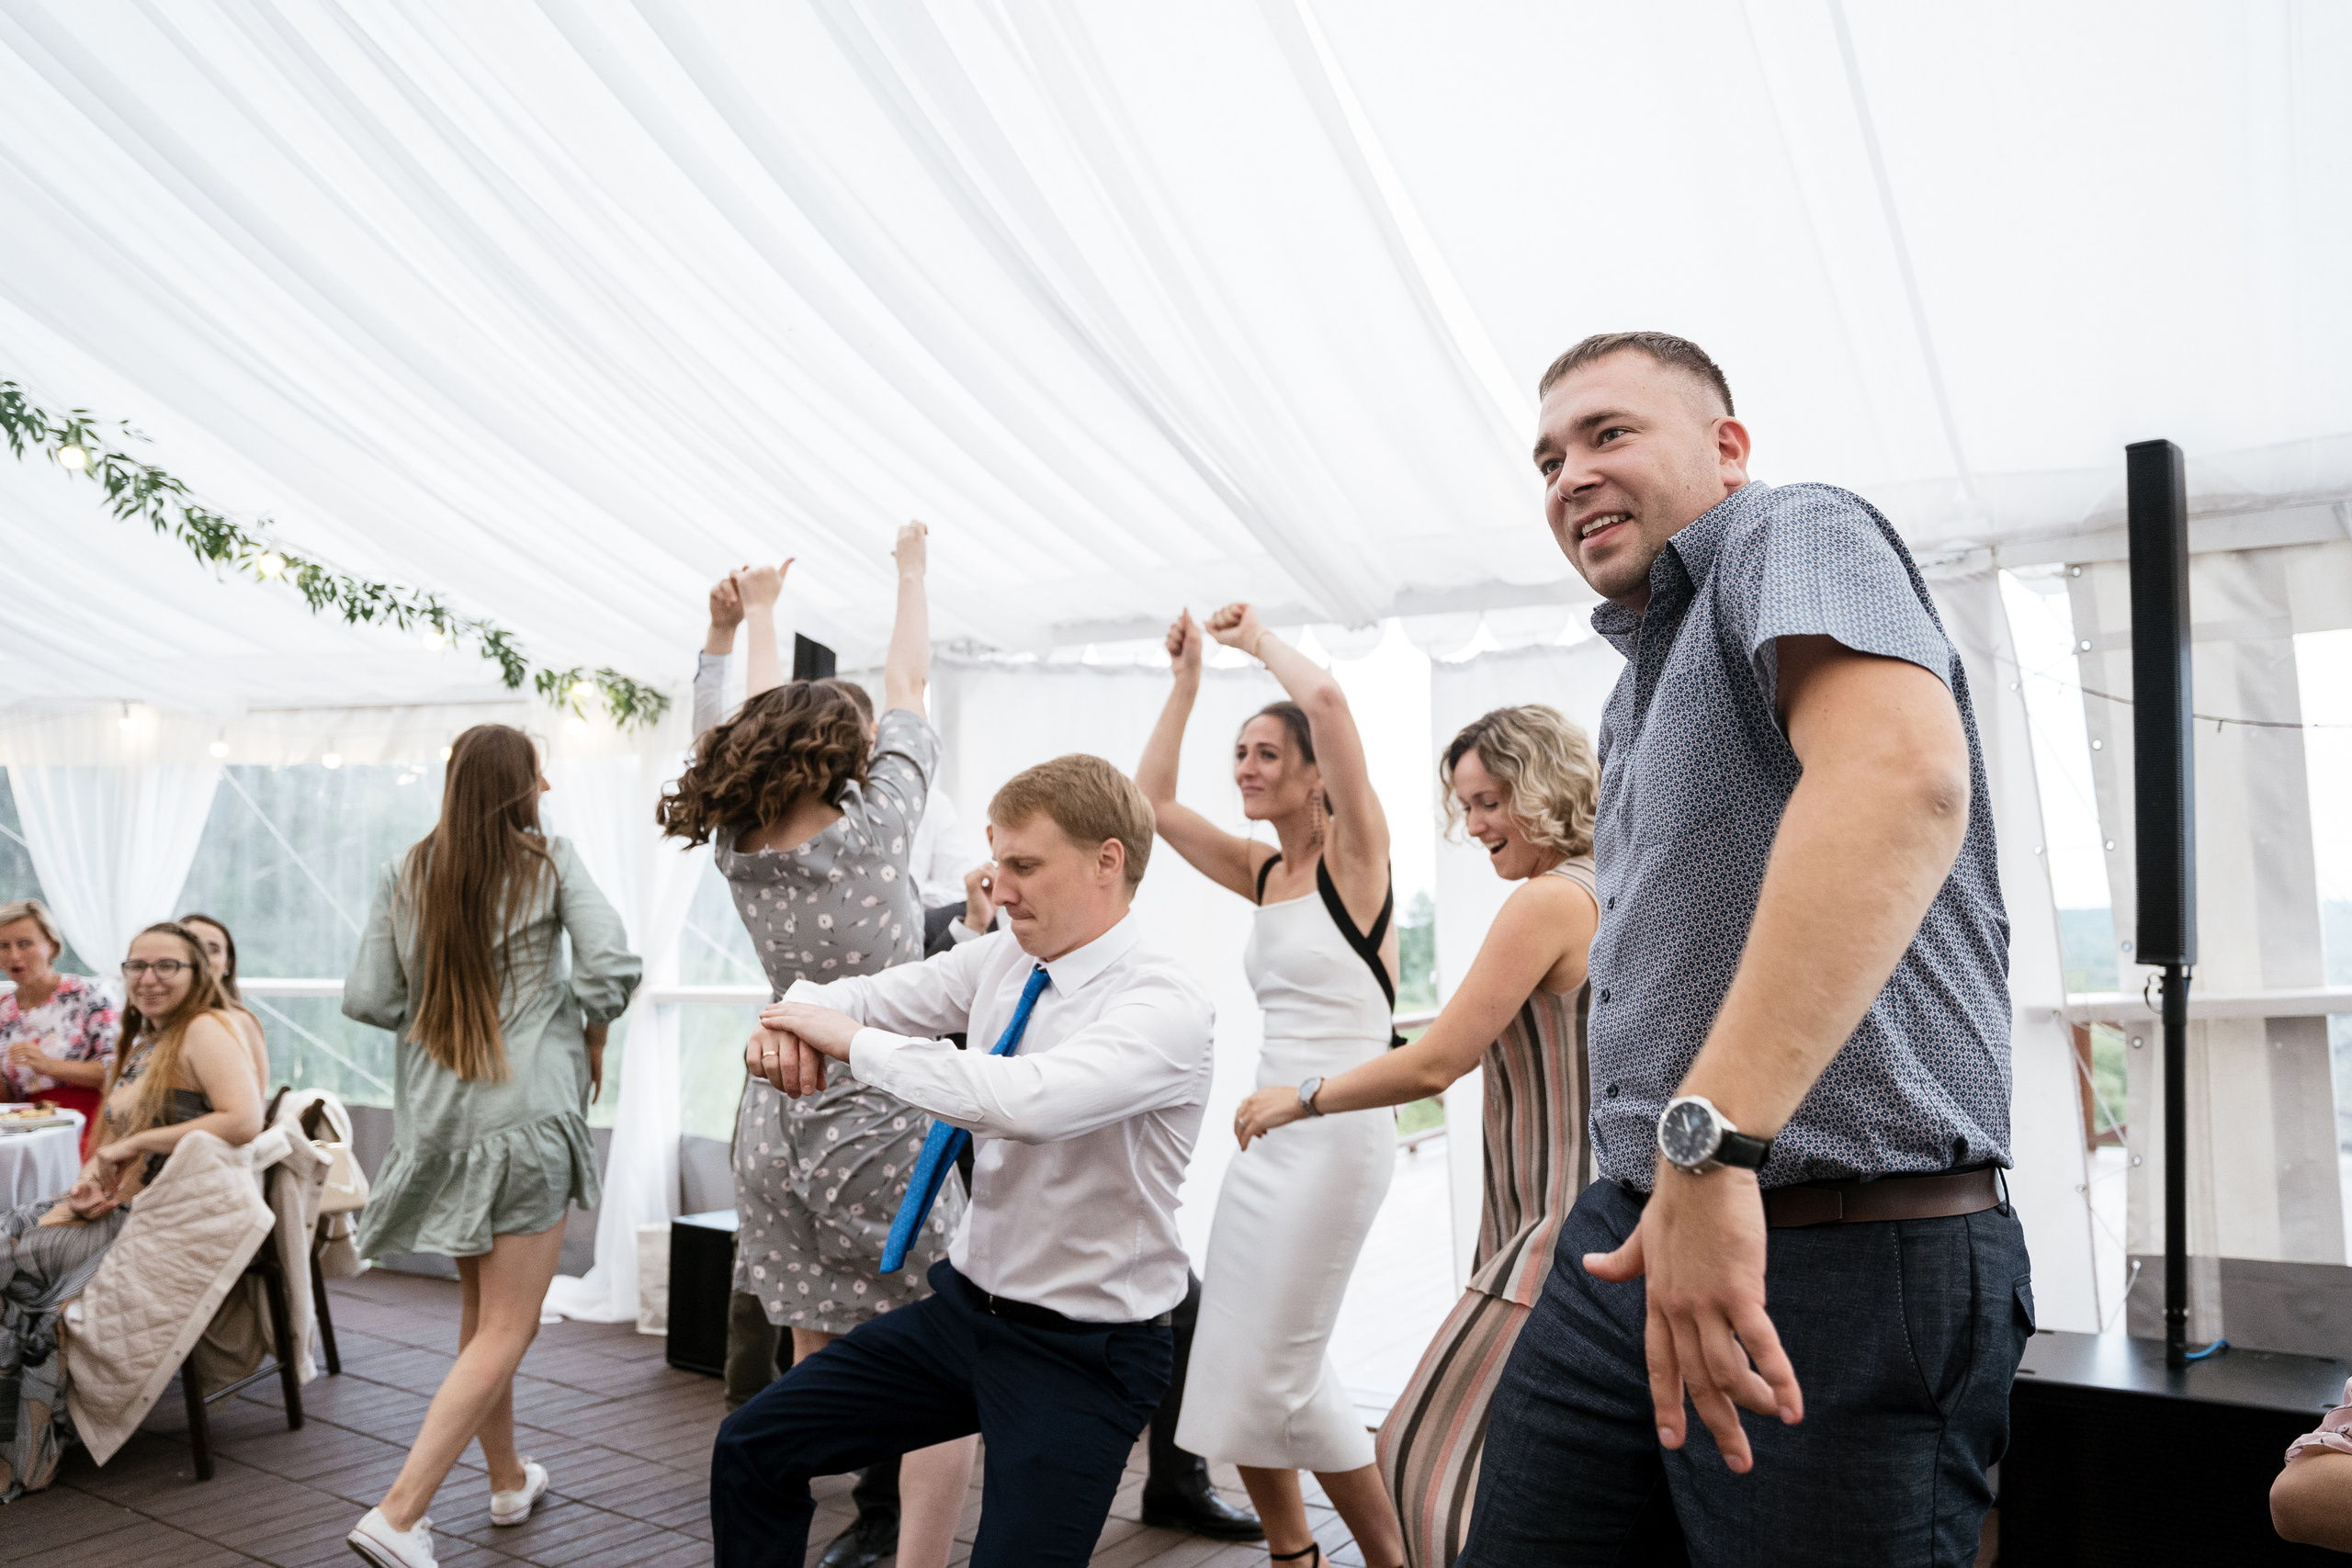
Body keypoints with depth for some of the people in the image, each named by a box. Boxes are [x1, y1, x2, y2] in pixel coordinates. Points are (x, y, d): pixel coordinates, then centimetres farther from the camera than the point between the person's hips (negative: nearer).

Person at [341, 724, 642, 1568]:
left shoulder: (403, 873, 4)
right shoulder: (549, 861, -5)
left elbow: (367, 998, 1)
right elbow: (612, 964, -16)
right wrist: (588, 1030, 2)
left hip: (437, 1118, 5)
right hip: (526, 1113, -5)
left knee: (481, 1313, 20)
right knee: (507, 1329, 1)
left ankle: (509, 1481, 35)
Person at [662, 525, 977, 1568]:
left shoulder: (737, 850, 0)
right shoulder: (871, 831, -14)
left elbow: (759, 719, 17)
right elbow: (908, 686, 0)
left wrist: (760, 612, 33)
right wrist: (912, 570, 16)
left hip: (780, 1119, 7)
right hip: (878, 1126, -7)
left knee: (813, 1359, 18)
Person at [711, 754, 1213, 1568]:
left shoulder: (1166, 1005, -24)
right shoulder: (1000, 959, -1)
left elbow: (1026, 1102, -39)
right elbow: (863, 997, 7)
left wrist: (857, 1040, -28)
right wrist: (793, 1021, -17)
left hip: (1081, 1352, -7)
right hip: (964, 1307, 7)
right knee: (752, 1448, 9)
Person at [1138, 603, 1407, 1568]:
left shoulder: (1354, 853, -8)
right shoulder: (1263, 873, 11)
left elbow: (1326, 698, -24)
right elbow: (1152, 802, 13)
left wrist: (1258, 637, -7)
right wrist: (1187, 682, 11)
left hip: (1337, 1133, -8)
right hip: (1268, 1132, 8)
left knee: (1281, 1367, -2)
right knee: (1235, 1358, 10)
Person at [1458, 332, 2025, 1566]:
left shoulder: (1799, 534, -8)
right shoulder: (1638, 687, 21)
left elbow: (1902, 771, -29)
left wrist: (1709, 1140, -35)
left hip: (1848, 1261, -8)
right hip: (1633, 1236, 9)